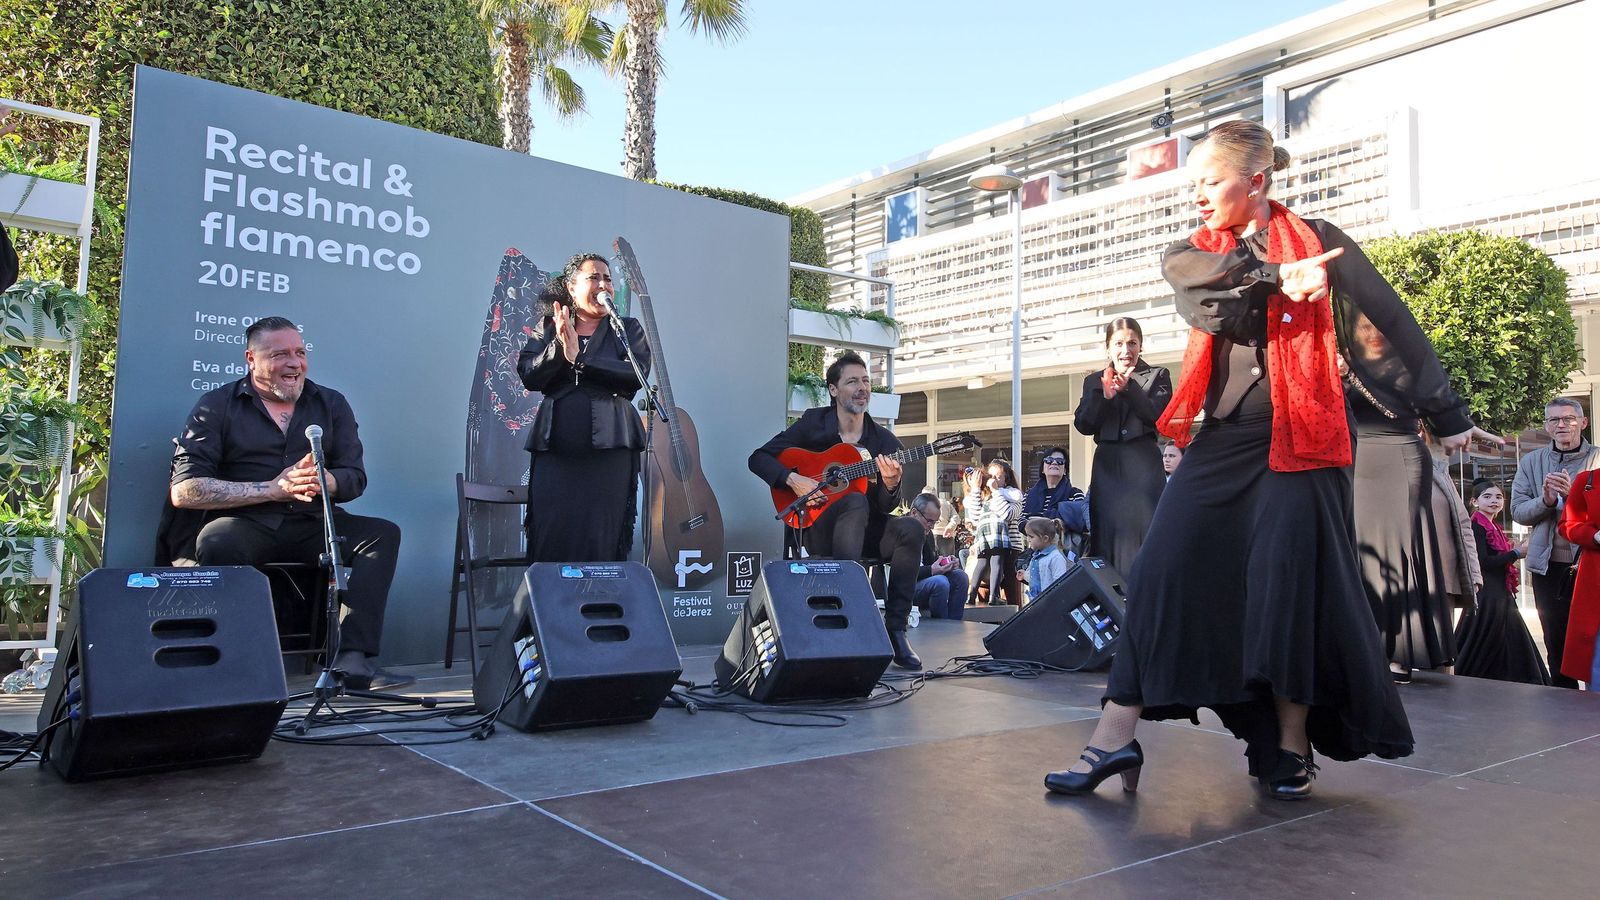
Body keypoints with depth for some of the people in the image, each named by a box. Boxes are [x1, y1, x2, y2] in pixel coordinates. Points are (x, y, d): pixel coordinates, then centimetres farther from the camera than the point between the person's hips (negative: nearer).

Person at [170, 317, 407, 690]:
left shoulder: (331, 404, 16)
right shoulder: (217, 406, 6)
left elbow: (355, 478, 9)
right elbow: (184, 491, -5)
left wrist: (324, 481, -17)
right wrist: (273, 488, -12)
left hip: (312, 526, 3)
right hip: (247, 527, -3)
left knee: (383, 533, -21)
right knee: (216, 543, -36)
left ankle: (353, 658, -31)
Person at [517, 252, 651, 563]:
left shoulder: (628, 329, 12)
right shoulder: (548, 327, 15)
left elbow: (637, 374, -7)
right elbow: (528, 376, 3)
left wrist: (579, 359, -12)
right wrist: (559, 346, -13)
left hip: (610, 447, -1)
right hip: (554, 447, 1)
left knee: (603, 544, -3)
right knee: (549, 541, -2)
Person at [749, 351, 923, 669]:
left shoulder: (885, 441, 3)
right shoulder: (813, 422, 0)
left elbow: (886, 509, 0)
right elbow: (759, 458, 0)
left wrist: (890, 485, -23)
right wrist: (792, 479, -17)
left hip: (865, 531, 3)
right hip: (818, 528, -3)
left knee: (911, 527, -27)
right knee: (856, 501, -35)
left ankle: (894, 629, -21)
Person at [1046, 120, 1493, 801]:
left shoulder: (1315, 241, 2)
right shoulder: (1190, 256, 11)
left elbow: (1394, 321, 0)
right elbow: (1207, 303, -11)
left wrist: (1447, 414, -1)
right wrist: (1276, 278, -21)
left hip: (1302, 439, -2)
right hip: (1223, 439, 3)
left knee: (1292, 586, -6)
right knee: (1163, 573, -7)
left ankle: (1292, 745, 12)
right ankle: (1114, 738, -6)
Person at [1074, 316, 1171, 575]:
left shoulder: (1157, 376, 8)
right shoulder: (1094, 381, 14)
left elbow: (1160, 417, -6)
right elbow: (1083, 425, 4)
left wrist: (1128, 388, -14)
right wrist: (1105, 395, -12)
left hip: (1143, 463, -2)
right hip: (1107, 465, 2)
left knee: (1144, 529, -9)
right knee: (1107, 533, 0)